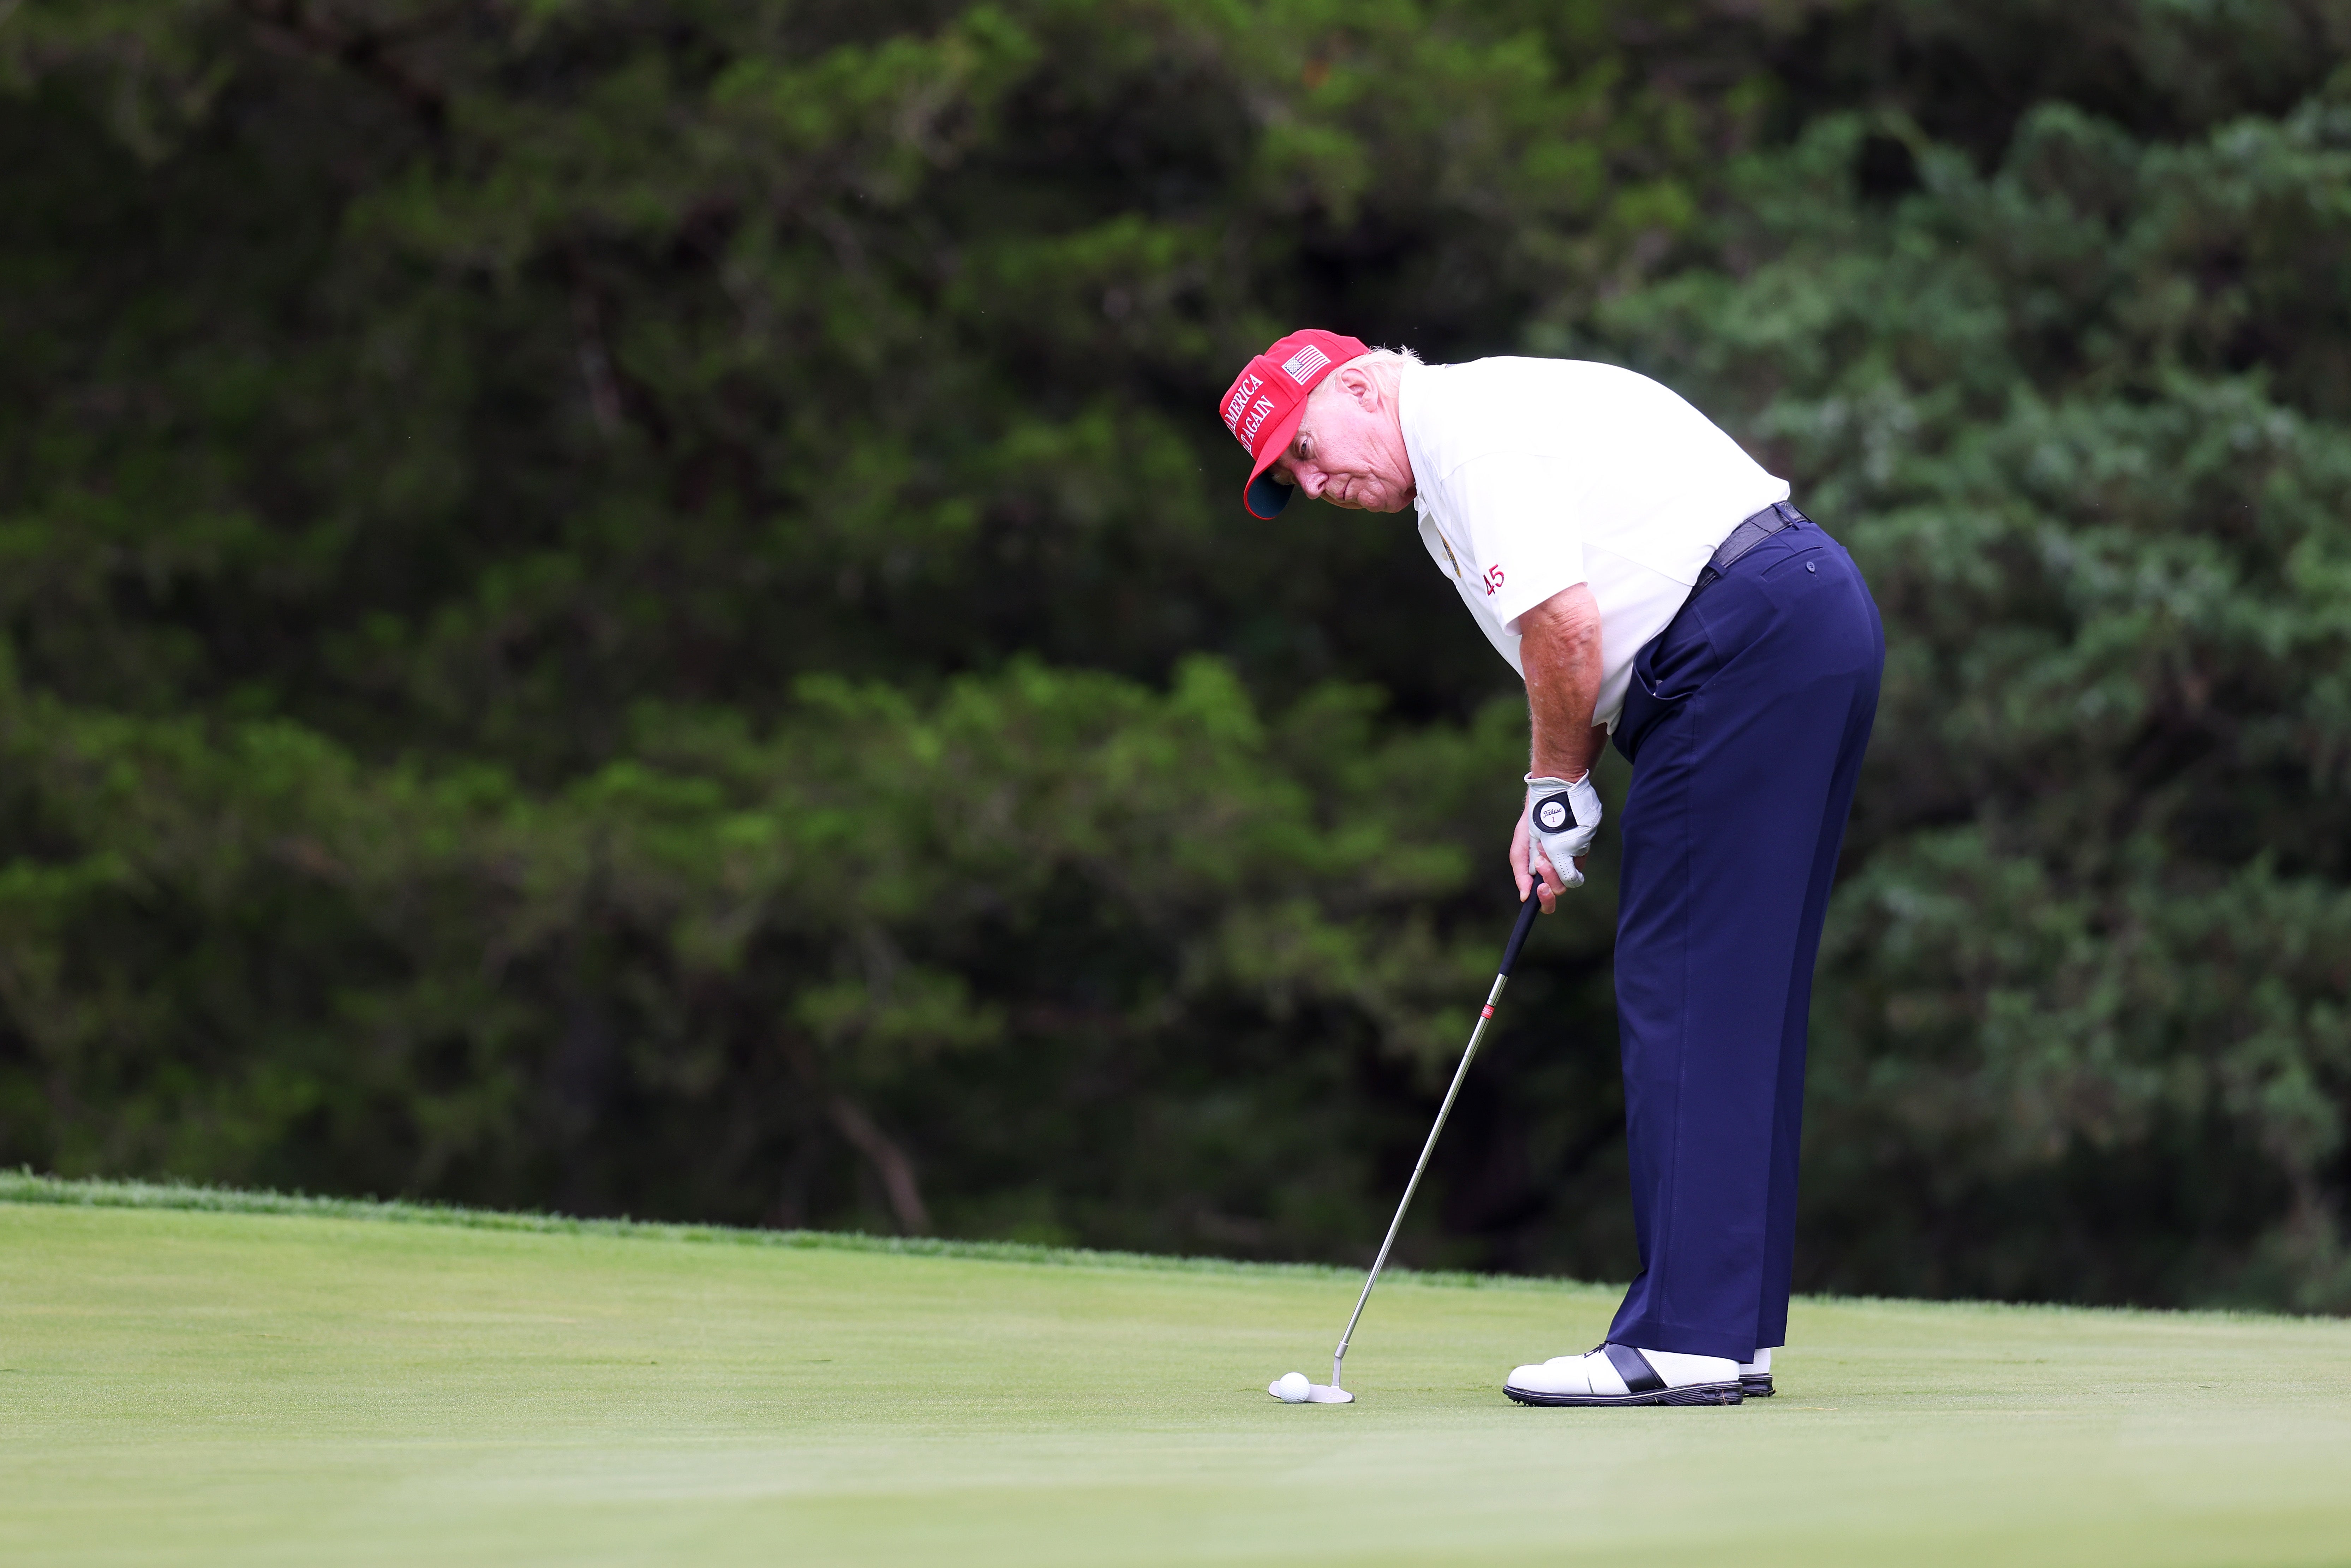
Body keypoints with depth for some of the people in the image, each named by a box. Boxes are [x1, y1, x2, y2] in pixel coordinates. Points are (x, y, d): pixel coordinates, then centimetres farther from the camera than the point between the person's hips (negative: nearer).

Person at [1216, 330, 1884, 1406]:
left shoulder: (1463, 425, -8)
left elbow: (1562, 624, -17)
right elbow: (1584, 644, 27)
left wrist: (1559, 784, -3)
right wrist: (1549, 802, 13)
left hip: (1753, 641, -11)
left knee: (1686, 992, -9)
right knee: (1740, 996, 12)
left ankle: (1686, 1338, -10)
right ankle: (1738, 1328, 14)